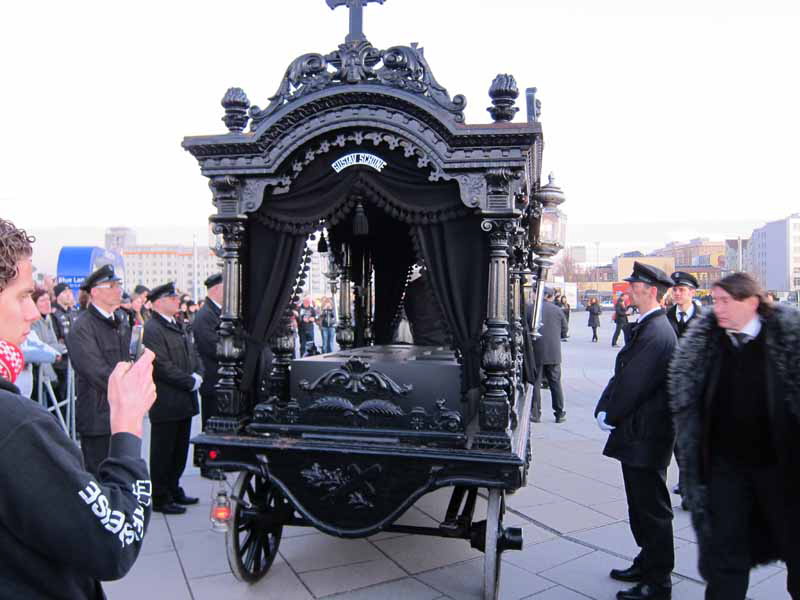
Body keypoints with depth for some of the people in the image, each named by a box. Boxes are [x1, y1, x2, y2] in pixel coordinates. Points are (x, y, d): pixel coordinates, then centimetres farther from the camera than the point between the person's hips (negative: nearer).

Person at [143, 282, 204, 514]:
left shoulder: (179, 326, 14)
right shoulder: (151, 329, -14)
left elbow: (194, 354, 16)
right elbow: (162, 366, -20)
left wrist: (198, 374, -2)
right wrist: (190, 382, -16)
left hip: (184, 400, 8)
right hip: (166, 403, -8)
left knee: (180, 449, 17)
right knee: (163, 451, 4)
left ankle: (173, 489, 32)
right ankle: (161, 498, 16)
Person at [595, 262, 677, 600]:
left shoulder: (655, 332, -22)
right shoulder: (646, 327, 11)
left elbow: (633, 383, -22)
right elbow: (624, 376, 14)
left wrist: (609, 416, -10)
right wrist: (607, 410, 6)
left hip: (646, 437, -10)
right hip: (640, 434, 10)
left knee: (653, 510, 3)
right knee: (642, 507, 21)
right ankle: (647, 566, 37)